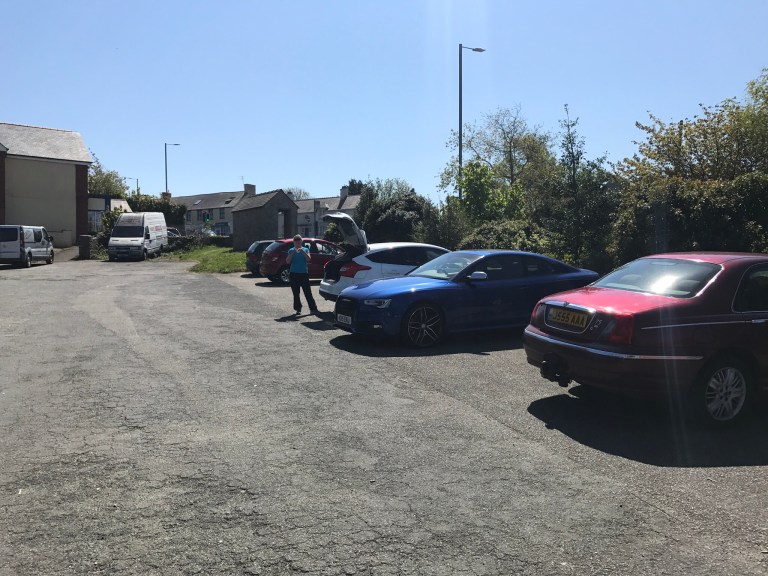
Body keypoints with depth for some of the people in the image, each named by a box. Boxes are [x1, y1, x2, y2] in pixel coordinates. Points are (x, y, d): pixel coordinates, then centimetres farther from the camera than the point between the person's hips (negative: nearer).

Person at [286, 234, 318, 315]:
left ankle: (313, 308, 0)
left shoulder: (305, 249, 7)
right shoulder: (291, 250, 6)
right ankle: (298, 309, 11)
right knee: (296, 293, 3)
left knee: (308, 292, -3)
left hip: (304, 273, -1)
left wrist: (303, 252, -19)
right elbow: (288, 261, -4)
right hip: (294, 274, 1)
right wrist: (292, 253, -16)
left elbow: (308, 259, -7)